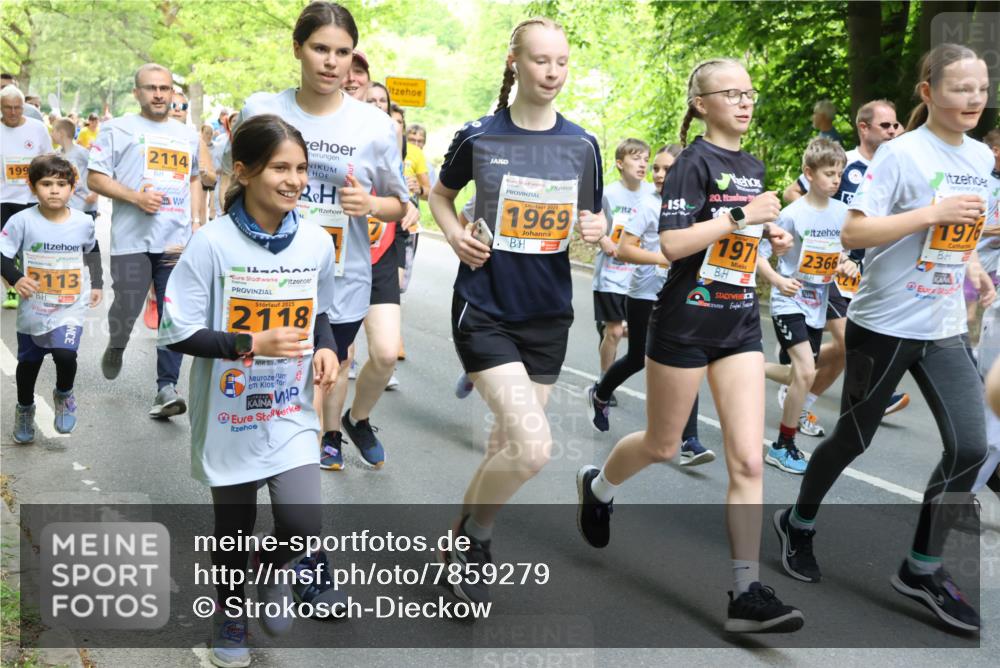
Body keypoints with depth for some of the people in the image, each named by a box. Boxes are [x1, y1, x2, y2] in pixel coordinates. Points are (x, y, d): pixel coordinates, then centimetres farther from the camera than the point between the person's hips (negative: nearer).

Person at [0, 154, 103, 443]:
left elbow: (92, 251, 16)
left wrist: (96, 284, 13)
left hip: (71, 308, 0)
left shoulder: (84, 222, -4)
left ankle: (64, 395, 9)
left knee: (65, 354, -23)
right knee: (28, 363, 16)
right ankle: (24, 409, 44)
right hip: (32, 310, 1)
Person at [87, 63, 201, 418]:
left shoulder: (188, 135, 17)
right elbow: (94, 178, -2)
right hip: (132, 239, -3)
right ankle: (116, 346, 33)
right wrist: (135, 197, -15)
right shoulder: (118, 129, 3)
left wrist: (197, 221, 13)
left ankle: (167, 387, 4)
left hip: (177, 241, 3)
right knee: (127, 309, -1)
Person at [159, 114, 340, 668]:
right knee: (234, 527, 13)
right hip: (229, 416, -2)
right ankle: (229, 607, 42)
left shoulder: (316, 243, -4)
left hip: (290, 414, 2)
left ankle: (274, 569, 26)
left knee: (302, 525, -10)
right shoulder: (212, 244, -17)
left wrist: (325, 347, -7)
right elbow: (177, 333, -15)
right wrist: (253, 343, -25)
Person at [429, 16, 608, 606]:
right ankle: (475, 538, 9)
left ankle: (462, 541, 38)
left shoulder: (582, 145, 1)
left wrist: (596, 230, -11)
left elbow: (594, 218, 12)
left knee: (511, 443, 14)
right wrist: (454, 234, -7)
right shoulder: (478, 138, -5)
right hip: (485, 309, -4)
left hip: (548, 314, 4)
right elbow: (442, 194, 12)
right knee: (533, 446, -18)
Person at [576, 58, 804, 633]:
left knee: (749, 460, -5)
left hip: (741, 325, 6)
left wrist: (772, 233, 6)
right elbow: (672, 243, -22)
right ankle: (598, 485, 44)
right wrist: (743, 215, -22)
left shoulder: (753, 167, 11)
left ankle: (748, 593, -3)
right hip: (686, 322, -6)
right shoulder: (695, 162, -11)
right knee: (662, 447, 12)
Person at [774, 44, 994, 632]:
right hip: (884, 324, -6)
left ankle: (923, 568, 12)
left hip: (946, 329, 6)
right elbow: (852, 233, -21)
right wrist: (934, 213, -25)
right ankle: (799, 522, 35)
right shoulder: (901, 154, -14)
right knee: (855, 438, 9)